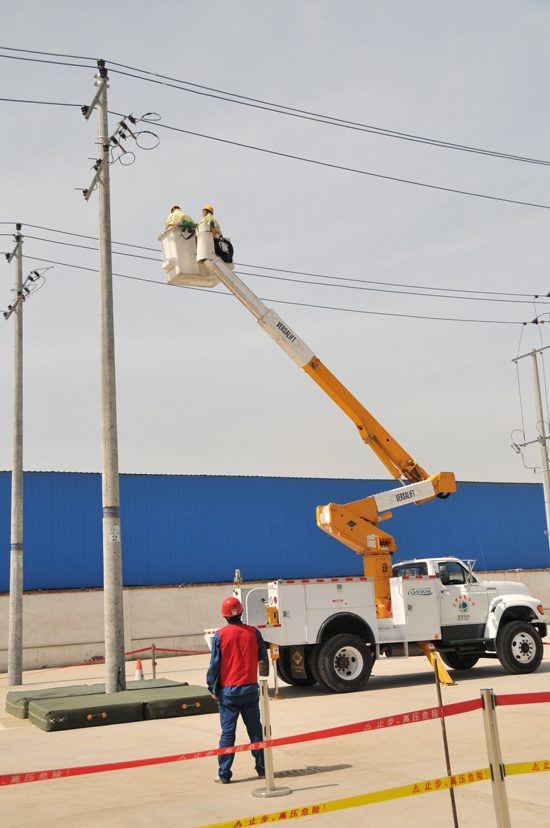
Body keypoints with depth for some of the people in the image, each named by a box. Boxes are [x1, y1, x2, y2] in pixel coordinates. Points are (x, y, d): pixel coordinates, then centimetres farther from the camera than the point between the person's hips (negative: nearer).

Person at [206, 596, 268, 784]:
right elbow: (263, 656, 9)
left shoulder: (220, 635, -10)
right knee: (255, 729, 11)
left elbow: (214, 664, -7)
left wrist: (213, 688, 3)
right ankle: (262, 769, 17)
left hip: (228, 691, -2)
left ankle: (224, 774, 7)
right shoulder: (253, 632, -4)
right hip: (250, 688, 2)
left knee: (227, 732, 4)